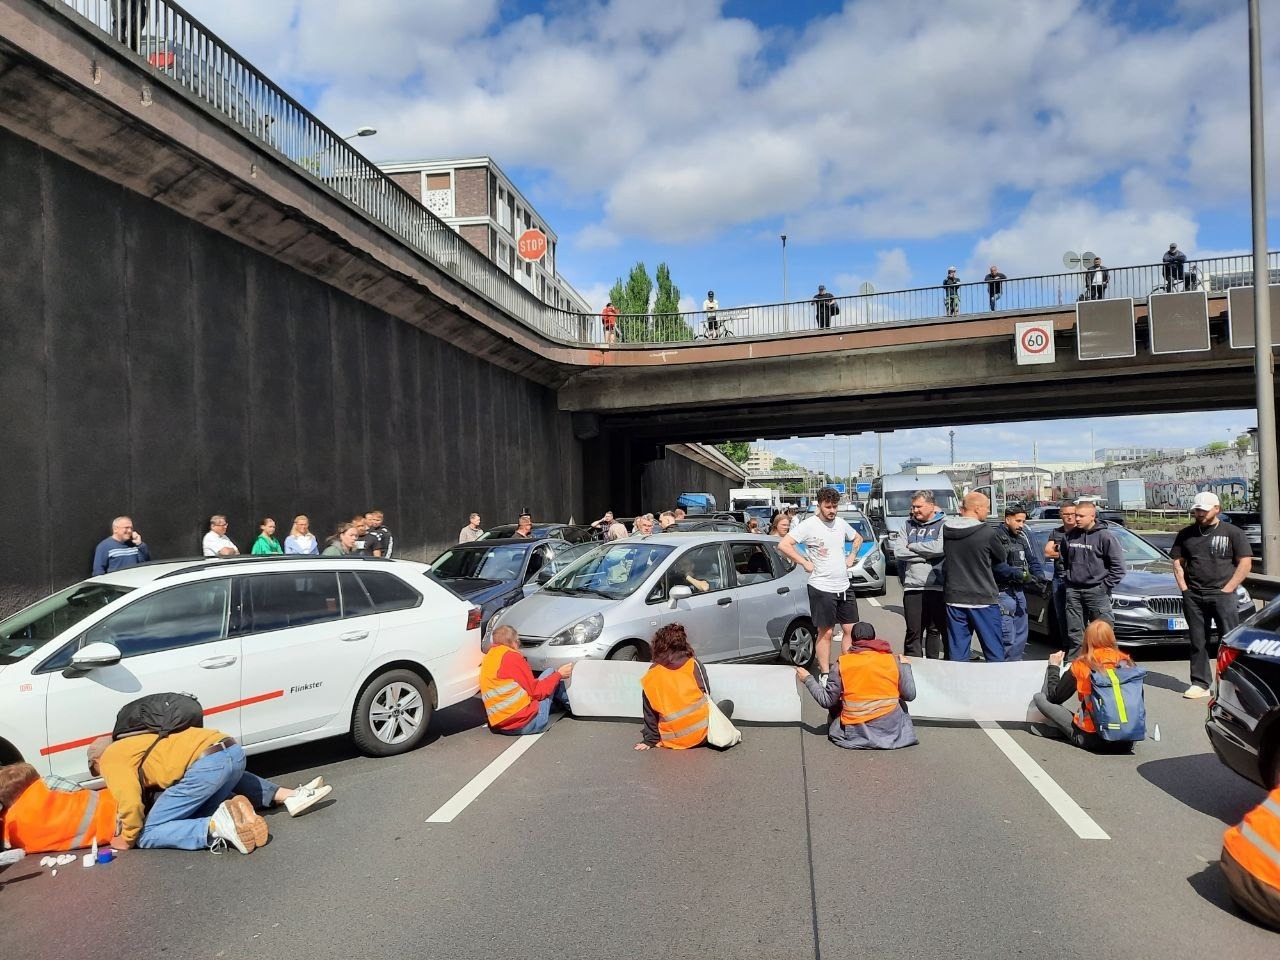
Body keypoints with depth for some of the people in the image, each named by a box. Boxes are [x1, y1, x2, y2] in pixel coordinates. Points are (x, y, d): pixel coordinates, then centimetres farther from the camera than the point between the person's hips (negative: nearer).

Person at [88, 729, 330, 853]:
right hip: (233, 750, 8)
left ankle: (215, 827, -20)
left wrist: (127, 838, 13)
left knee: (147, 835, 5)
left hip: (208, 763, -8)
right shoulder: (133, 744, 38)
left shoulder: (110, 759, 13)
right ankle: (290, 796, 20)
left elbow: (130, 803, -2)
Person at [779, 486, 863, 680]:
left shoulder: (841, 523, 8)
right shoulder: (809, 525, -12)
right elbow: (783, 545, -19)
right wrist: (805, 563, -16)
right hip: (821, 588, -6)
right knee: (825, 633, 1)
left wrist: (851, 557, 13)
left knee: (851, 630, 9)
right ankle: (825, 675, 11)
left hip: (844, 586, 6)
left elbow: (858, 538, 28)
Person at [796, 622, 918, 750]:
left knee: (834, 706, 26)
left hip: (856, 732, -1)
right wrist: (905, 666, 17)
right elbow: (910, 695, 3)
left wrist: (807, 679, 11)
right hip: (890, 728, 1)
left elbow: (827, 701, -3)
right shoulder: (893, 660, -1)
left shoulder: (842, 663, -5)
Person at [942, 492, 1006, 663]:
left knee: (958, 653, 9)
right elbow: (1001, 559, 1)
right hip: (983, 600, -4)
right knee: (994, 652, 6)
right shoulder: (987, 532, -13)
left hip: (954, 598, 4)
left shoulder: (946, 528, -1)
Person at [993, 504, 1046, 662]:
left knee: (1021, 634, 16)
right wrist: (1020, 575, -28)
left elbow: (1033, 560, 15)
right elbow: (998, 565, -21)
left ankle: (1015, 664, 27)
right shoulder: (997, 536, -12)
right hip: (1004, 592, -9)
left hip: (1019, 591, 9)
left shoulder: (1023, 537, 14)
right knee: (1007, 637, -11)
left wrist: (1040, 578, -3)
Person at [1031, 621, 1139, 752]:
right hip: (1127, 743, 4)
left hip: (1092, 739, -4)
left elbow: (1054, 697, 4)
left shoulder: (1082, 665, -6)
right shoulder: (1127, 663, 1)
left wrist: (1053, 666, 17)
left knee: (1039, 697, 3)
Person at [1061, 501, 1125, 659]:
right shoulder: (1071, 536, 9)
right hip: (1073, 591, 5)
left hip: (1096, 591, -5)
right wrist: (1066, 578, 11)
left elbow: (1118, 566, -8)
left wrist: (1105, 586, -10)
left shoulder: (1105, 536, -7)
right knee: (1074, 632, 9)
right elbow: (1064, 560, 23)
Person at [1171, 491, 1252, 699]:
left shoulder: (1233, 533, 3)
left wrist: (1227, 589, -8)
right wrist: (1185, 589, 3)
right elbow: (1178, 563, 15)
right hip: (1193, 597, 3)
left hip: (1223, 595, -3)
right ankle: (1200, 684, 10)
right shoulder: (1186, 534, 13)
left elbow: (1245, 563, -2)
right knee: (1198, 642, 5)